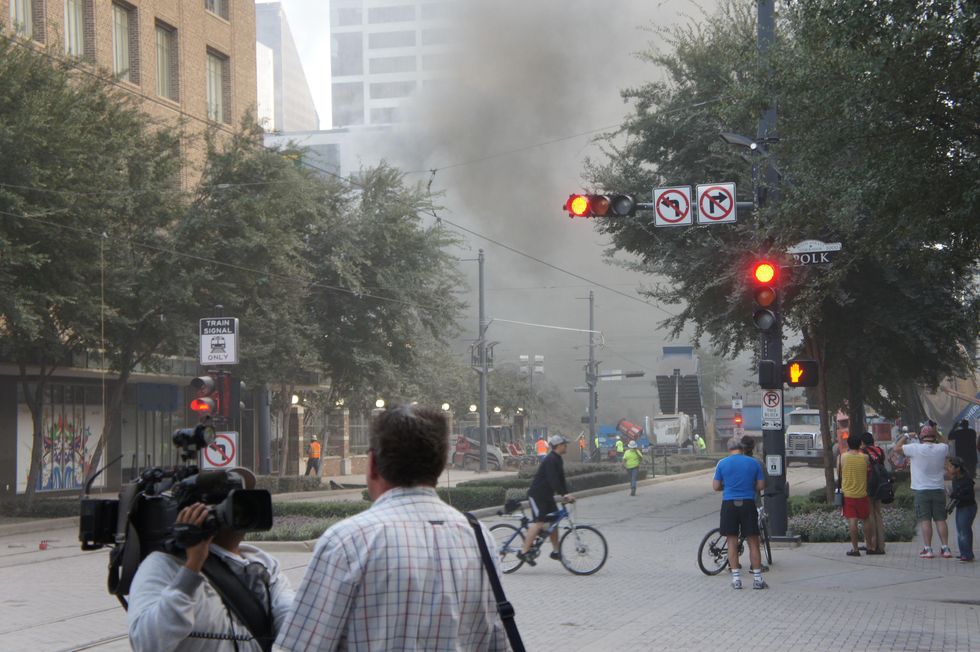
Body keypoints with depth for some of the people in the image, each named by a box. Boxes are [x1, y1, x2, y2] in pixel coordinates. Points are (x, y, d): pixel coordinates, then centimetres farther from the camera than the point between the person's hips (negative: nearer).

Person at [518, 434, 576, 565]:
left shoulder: (558, 460, 13)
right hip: (537, 494, -10)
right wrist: (564, 494, -33)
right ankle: (523, 552, -14)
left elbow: (561, 479, 14)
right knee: (539, 522, -15)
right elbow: (553, 480, -28)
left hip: (547, 495, 10)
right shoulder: (551, 460, -19)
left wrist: (566, 494, 2)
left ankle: (555, 551, 16)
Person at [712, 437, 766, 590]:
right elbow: (761, 485, 3)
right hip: (748, 503, 0)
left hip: (729, 504, 0)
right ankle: (757, 578, 5)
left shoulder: (722, 464, 0)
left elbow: (716, 486, 2)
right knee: (753, 542, 6)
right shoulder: (753, 463, 2)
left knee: (732, 542, 6)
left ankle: (736, 578, 5)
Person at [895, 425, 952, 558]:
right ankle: (945, 548, 6)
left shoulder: (915, 449, -12)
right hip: (939, 489, 3)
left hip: (921, 490, -3)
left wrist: (906, 436, 12)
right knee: (940, 519, 7)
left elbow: (897, 447, -1)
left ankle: (928, 549, -5)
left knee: (925, 520, -1)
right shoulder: (942, 449, -2)